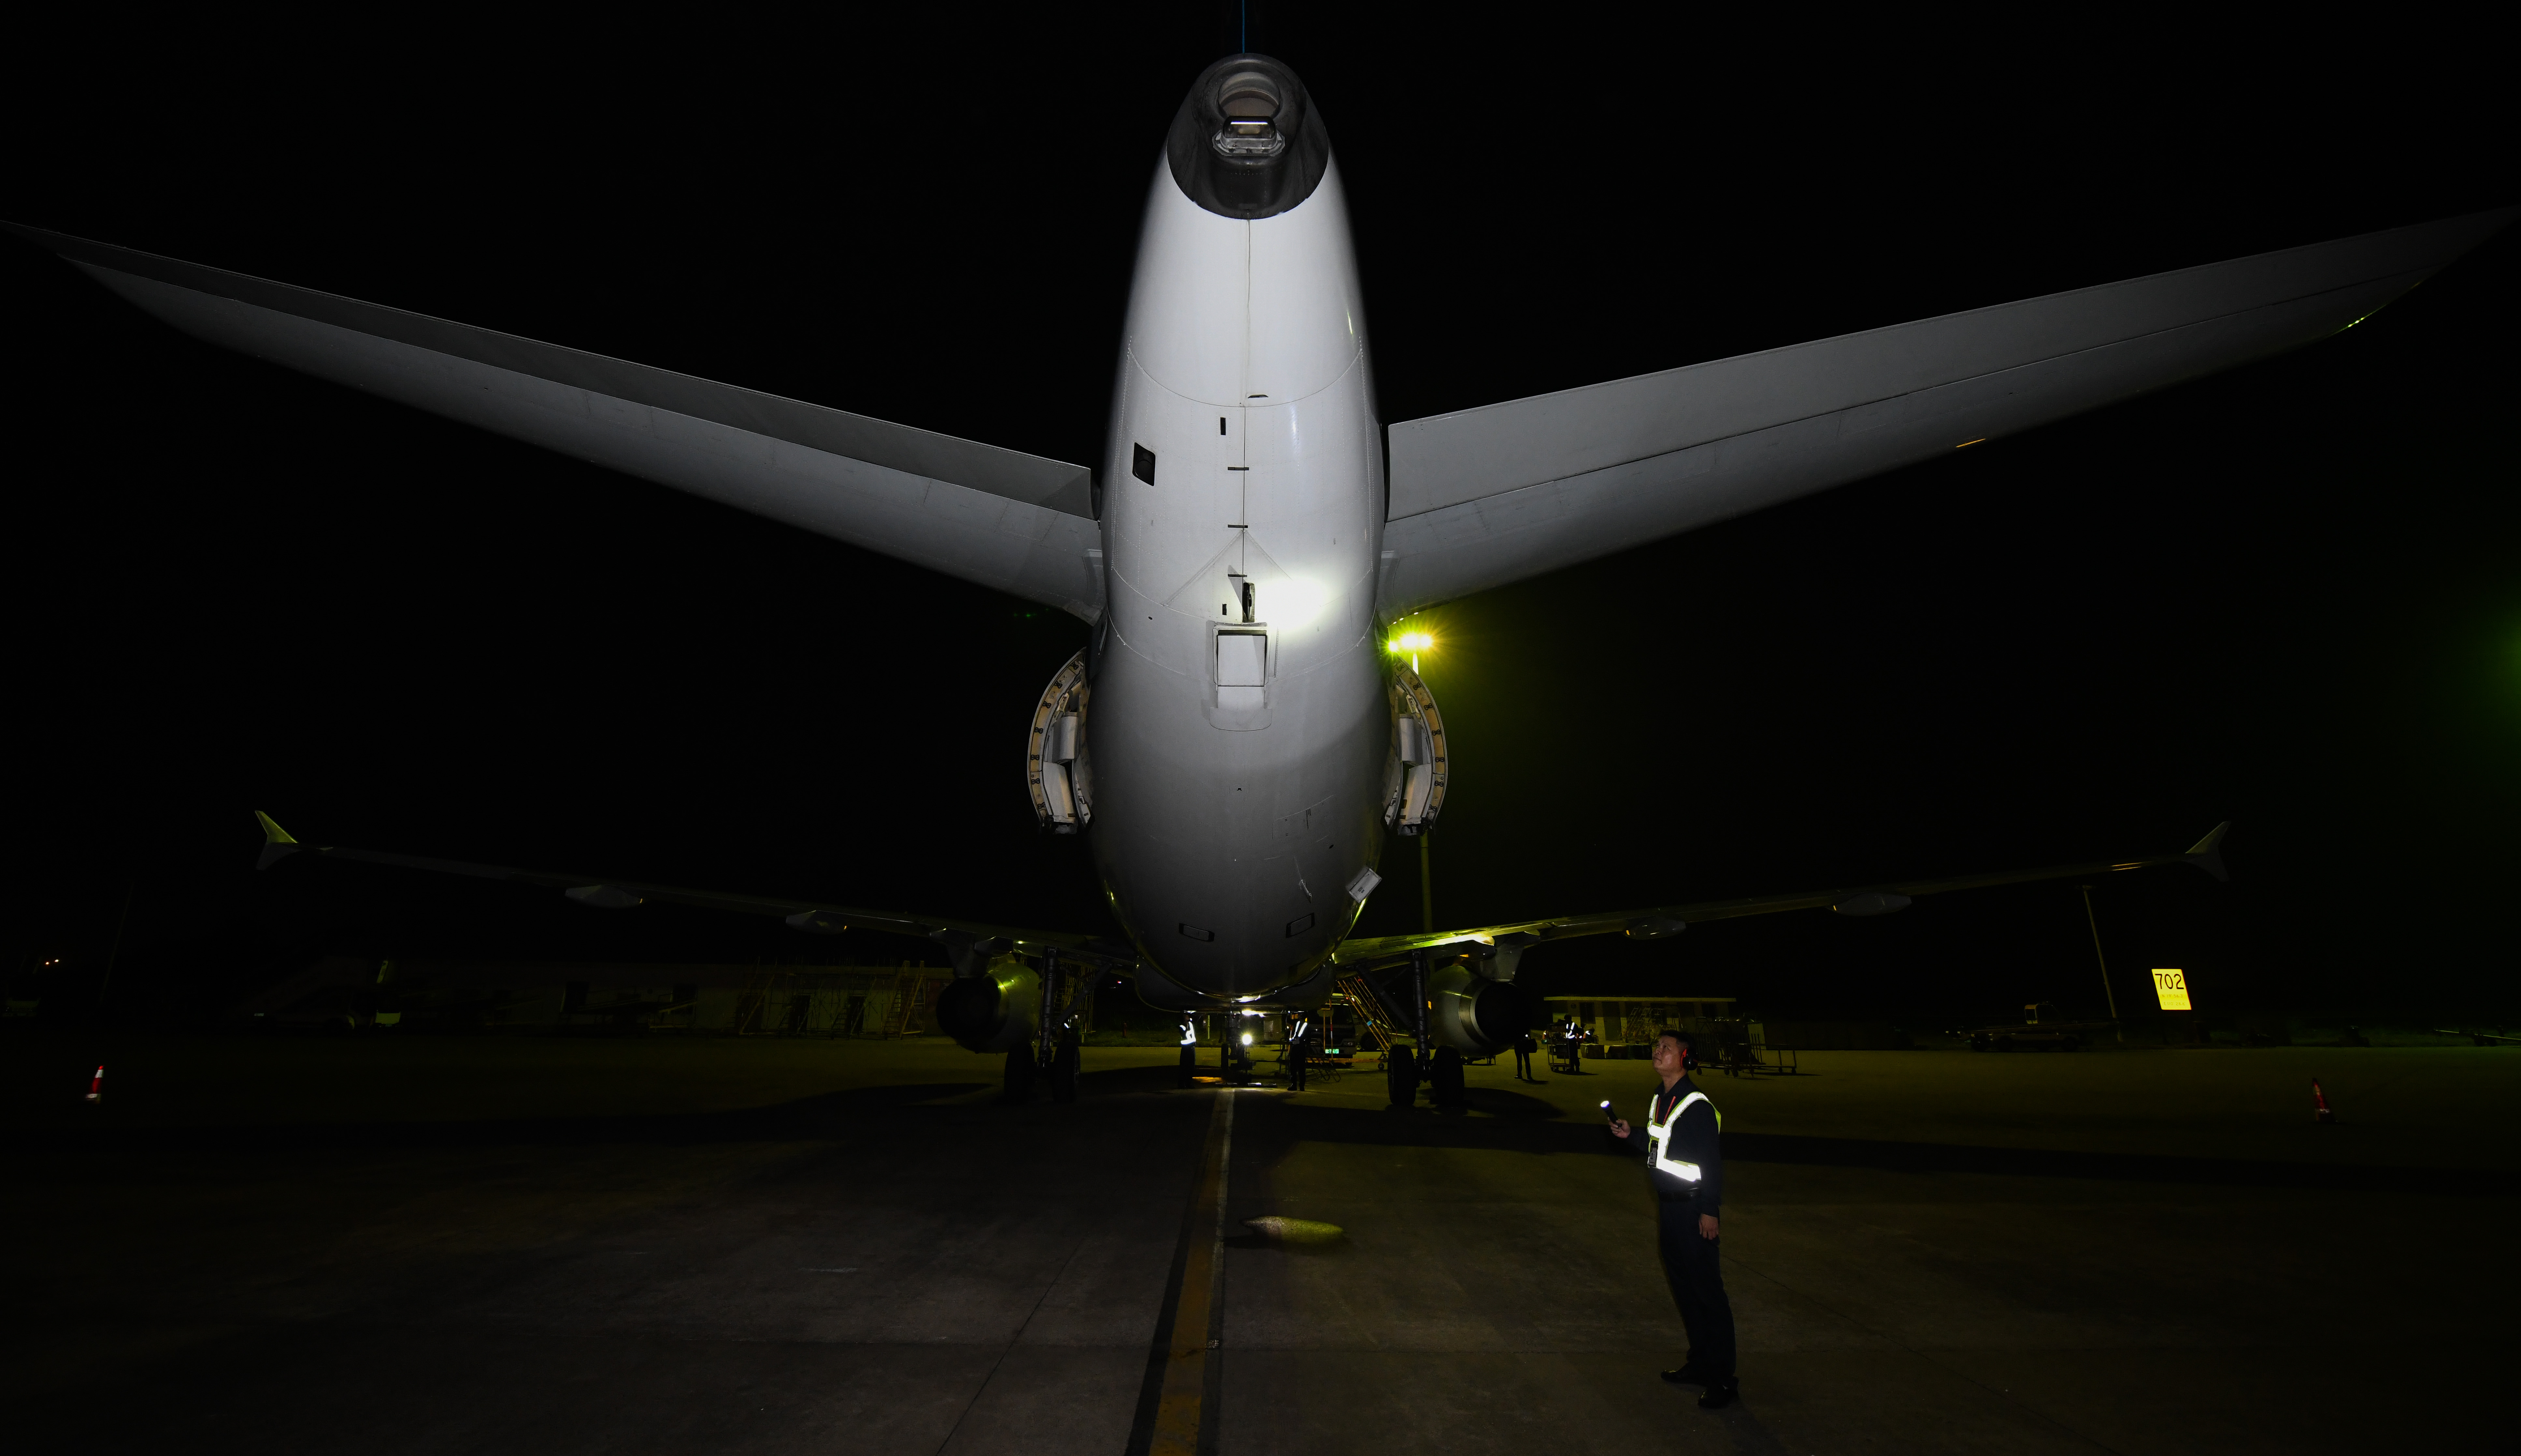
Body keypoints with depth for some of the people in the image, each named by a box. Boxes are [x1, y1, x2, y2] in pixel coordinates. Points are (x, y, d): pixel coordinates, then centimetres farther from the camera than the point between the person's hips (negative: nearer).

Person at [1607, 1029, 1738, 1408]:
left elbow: (1712, 1161, -18)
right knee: (1682, 1284, 17)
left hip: (1692, 1208, -9)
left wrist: (1709, 1210, -18)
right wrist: (1631, 1134, 4)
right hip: (1668, 1204, 9)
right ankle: (1700, 1362, 31)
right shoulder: (1661, 1099, 9)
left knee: (1707, 1290, -1)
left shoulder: (1697, 1105, -18)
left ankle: (1723, 1379, 10)